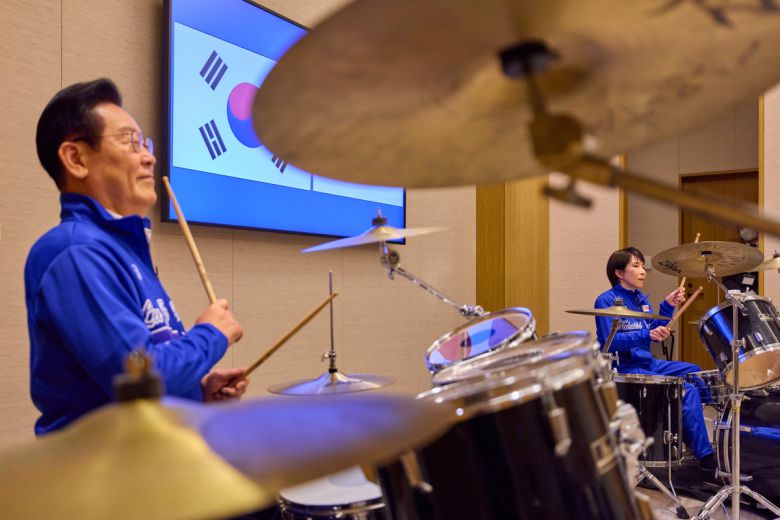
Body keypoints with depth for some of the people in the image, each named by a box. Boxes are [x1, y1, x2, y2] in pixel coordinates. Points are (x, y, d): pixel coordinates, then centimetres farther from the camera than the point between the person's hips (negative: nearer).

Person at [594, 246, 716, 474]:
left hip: (648, 364, 9)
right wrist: (647, 335, -32)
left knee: (696, 373, 16)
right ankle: (705, 456, -8)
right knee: (687, 390, -18)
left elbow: (655, 332, 11)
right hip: (624, 370, -9)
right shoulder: (606, 301, -14)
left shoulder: (641, 299, 12)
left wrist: (668, 306, -2)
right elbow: (609, 342, -23)